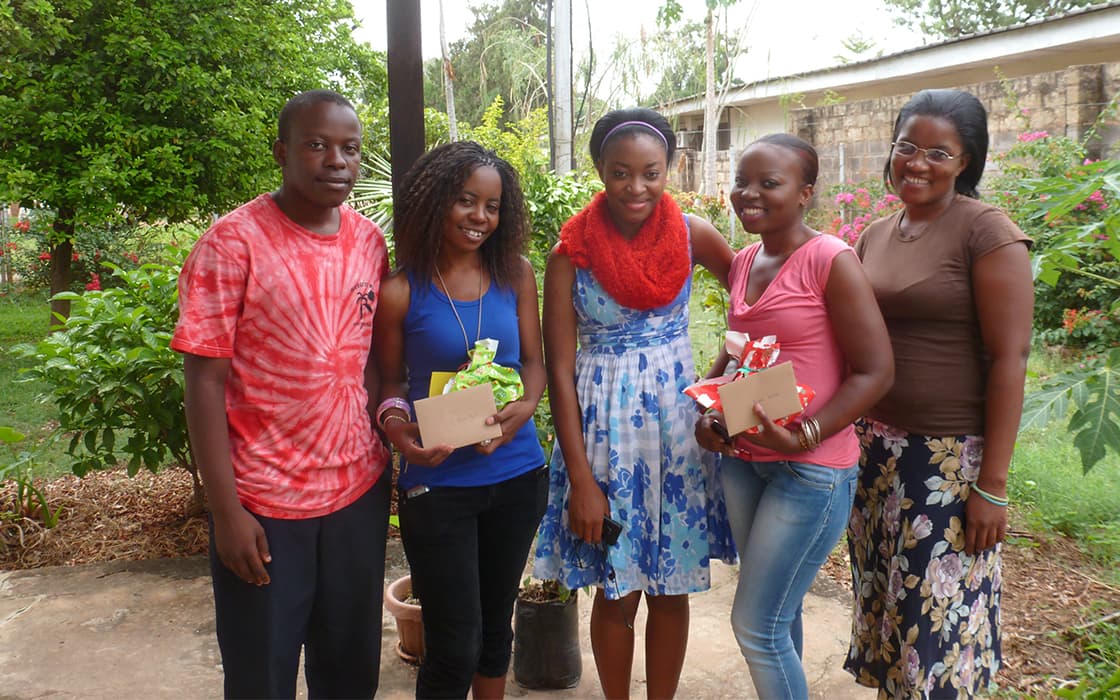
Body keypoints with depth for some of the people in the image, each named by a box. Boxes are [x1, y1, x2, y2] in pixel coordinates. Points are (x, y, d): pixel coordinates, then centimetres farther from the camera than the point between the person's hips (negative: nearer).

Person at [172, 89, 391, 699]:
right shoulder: (233, 242, -12)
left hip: (360, 493, 5)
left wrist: (387, 453, 5)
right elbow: (204, 382, -12)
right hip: (264, 506, -4)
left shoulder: (369, 241, 3)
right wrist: (226, 511, -13)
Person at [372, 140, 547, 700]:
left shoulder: (516, 276, 0)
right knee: (455, 648, 0)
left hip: (516, 473, 4)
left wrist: (525, 406, -15)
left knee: (496, 623, 20)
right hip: (437, 482, -3)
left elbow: (533, 360, 6)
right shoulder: (400, 292, -8)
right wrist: (396, 424, -21)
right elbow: (391, 382, 0)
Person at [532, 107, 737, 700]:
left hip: (677, 421, 2)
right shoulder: (571, 251, -10)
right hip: (604, 424, -2)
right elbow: (559, 368, -9)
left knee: (671, 588, 12)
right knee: (617, 591, 9)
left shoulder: (691, 235, -4)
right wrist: (580, 478, -12)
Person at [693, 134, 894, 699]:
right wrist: (706, 409, 3)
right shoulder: (743, 261, 7)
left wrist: (804, 436, -25)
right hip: (742, 458, 7)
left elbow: (874, 371, -15)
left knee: (754, 625, -3)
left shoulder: (830, 260, -15)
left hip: (812, 468, -7)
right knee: (778, 611, 19)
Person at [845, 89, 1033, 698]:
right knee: (882, 605, 13)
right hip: (876, 447, 6)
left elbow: (1009, 358, -13)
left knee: (937, 622, 1)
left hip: (953, 457, -6)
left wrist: (992, 486, -15)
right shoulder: (874, 237, 9)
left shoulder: (986, 231, -10)